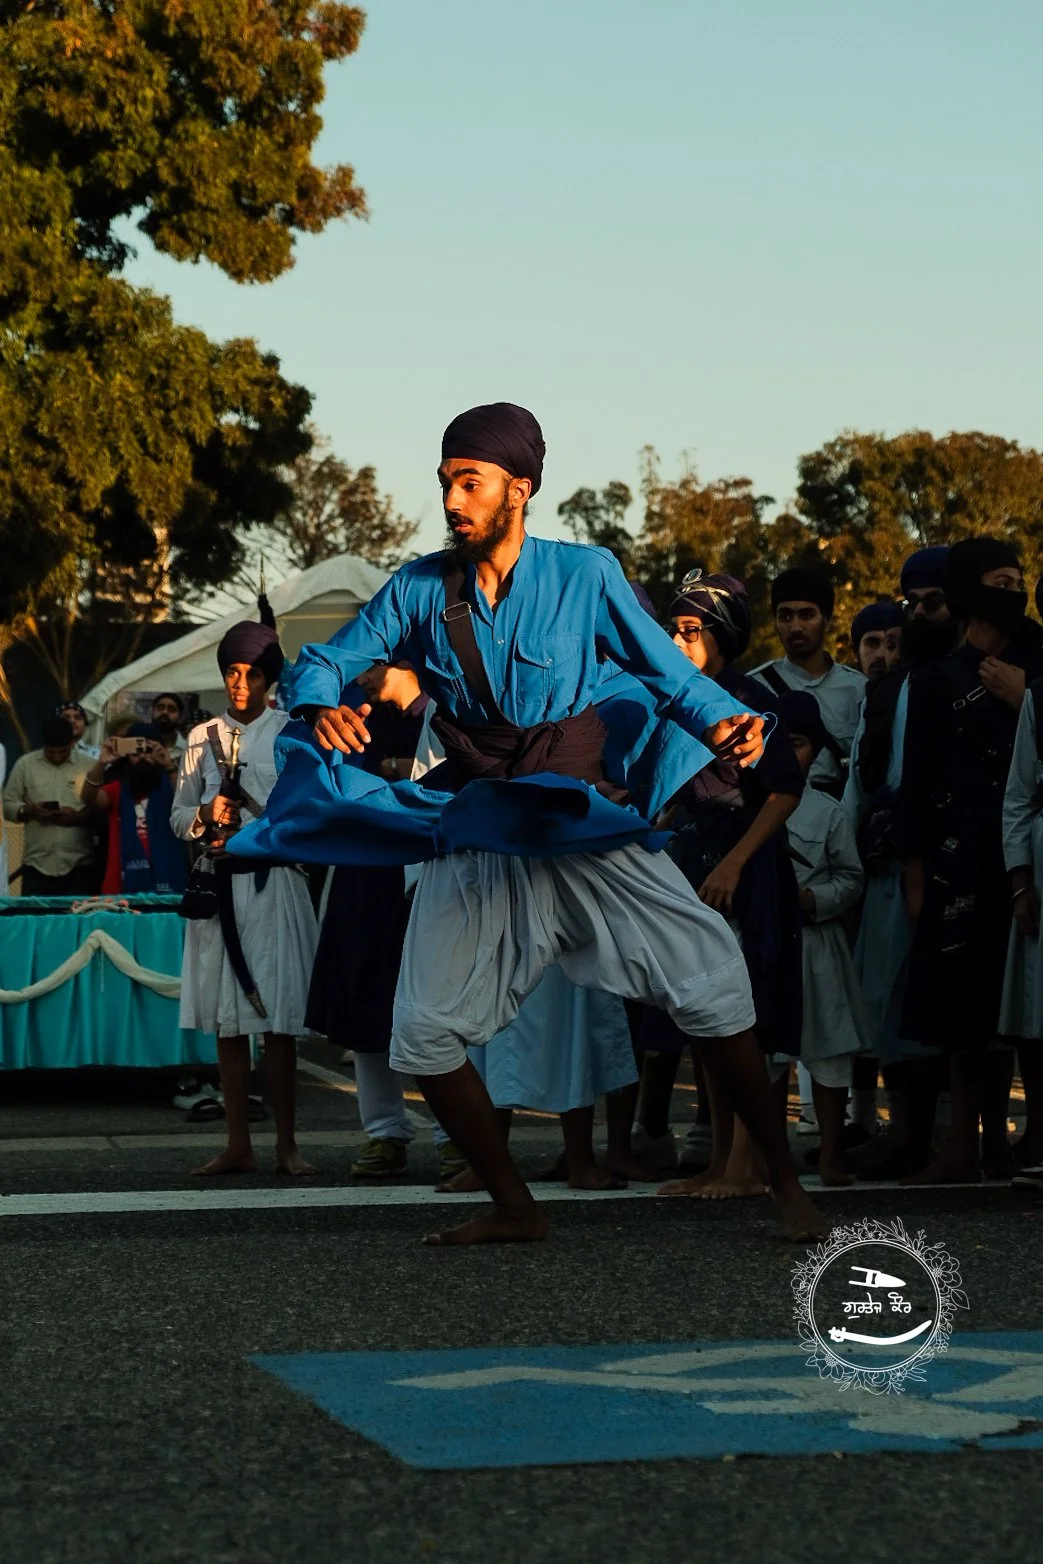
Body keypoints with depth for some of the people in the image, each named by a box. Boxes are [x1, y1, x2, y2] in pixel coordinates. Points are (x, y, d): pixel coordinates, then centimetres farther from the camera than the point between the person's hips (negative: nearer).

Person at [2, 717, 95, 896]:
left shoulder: (88, 766, 3)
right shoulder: (25, 764, 5)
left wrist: (78, 816, -17)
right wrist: (30, 811, -14)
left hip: (79, 864, 0)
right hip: (37, 864, 0)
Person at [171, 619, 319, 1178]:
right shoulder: (202, 738, 14)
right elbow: (178, 817, 14)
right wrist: (206, 815, -6)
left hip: (273, 883, -3)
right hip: (219, 885, 3)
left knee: (277, 1020, -6)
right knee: (227, 1022, 3)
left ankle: (286, 1145, -2)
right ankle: (238, 1145, 6)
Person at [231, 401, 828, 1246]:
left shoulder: (585, 573, -3)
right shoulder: (420, 589, 2)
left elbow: (668, 670, 0)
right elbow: (326, 660, 6)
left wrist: (721, 725, -20)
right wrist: (326, 705, -17)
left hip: (587, 827, -3)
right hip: (477, 842, 3)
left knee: (714, 984, -15)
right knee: (425, 1034, -1)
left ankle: (786, 1182, -3)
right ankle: (513, 1207, 17)